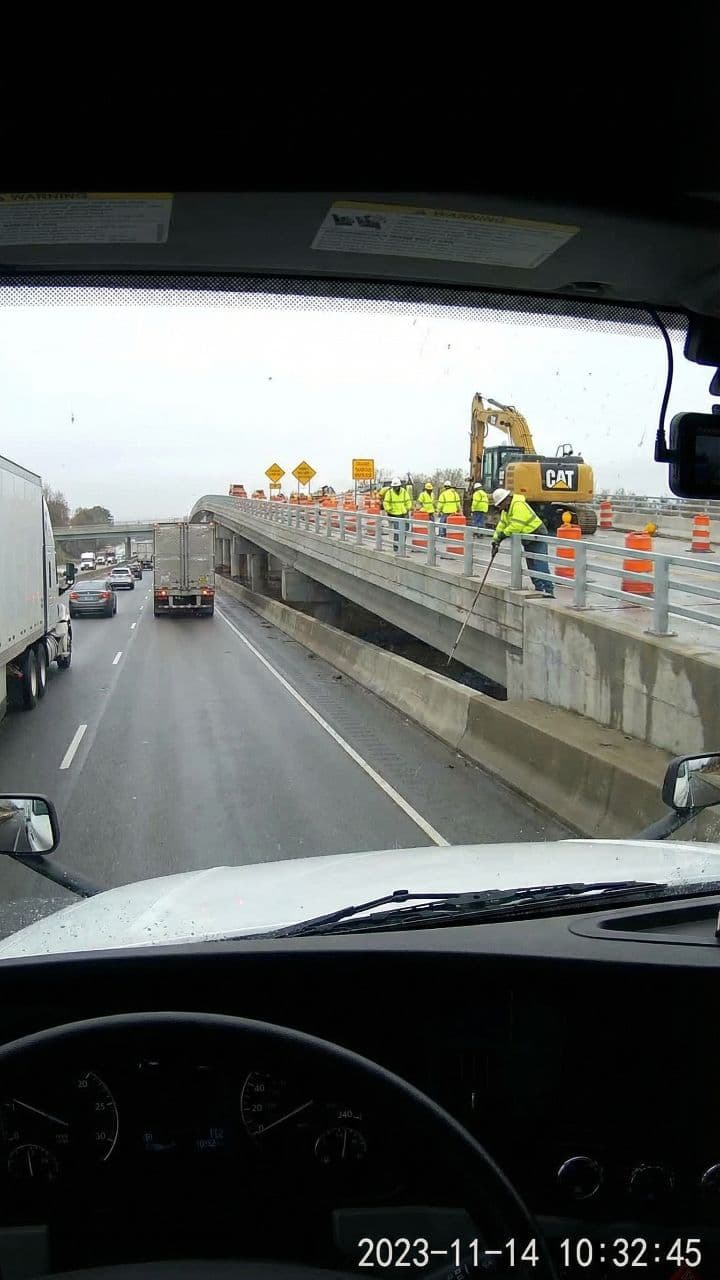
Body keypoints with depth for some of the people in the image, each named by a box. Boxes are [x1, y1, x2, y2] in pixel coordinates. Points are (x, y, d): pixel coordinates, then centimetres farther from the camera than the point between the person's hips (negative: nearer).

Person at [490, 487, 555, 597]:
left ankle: (549, 591, -22)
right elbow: (502, 525, 13)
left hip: (538, 537, -11)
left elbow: (516, 526, -31)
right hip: (528, 541, 11)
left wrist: (503, 534, -18)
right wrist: (495, 541, 5)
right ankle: (539, 590, 17)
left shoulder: (518, 505, -23)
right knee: (532, 567, 11)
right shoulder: (506, 509, 9)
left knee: (541, 566, -18)